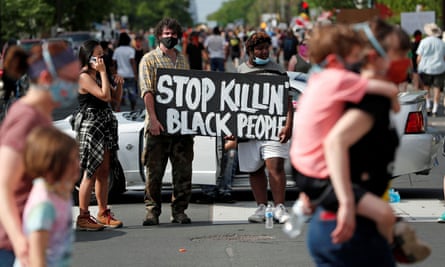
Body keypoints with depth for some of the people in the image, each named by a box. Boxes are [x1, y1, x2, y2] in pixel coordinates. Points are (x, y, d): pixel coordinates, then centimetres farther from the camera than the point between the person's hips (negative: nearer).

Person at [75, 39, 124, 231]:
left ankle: (103, 214, 17)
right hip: (90, 125, -9)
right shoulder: (84, 77, -12)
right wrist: (103, 72, -16)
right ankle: (83, 217, -7)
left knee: (104, 171, 10)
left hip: (105, 125, 9)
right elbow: (104, 95, -21)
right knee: (91, 172, -10)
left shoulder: (97, 76, 16)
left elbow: (116, 98, 19)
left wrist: (119, 84, 2)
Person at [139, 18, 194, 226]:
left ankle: (179, 210, 12)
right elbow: (147, 91, -8)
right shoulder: (149, 59, 1)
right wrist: (153, 118, -19)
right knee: (154, 170, -1)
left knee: (183, 170, 4)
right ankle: (152, 211, 5)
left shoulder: (183, 60, 17)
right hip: (158, 125, -4)